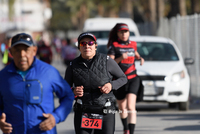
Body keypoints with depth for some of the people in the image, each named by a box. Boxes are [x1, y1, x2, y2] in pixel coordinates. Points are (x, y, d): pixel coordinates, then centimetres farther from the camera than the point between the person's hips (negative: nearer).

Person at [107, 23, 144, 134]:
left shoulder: (133, 45, 9)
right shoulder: (114, 46, -3)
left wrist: (140, 58, 9)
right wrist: (120, 58, -26)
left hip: (133, 79, 0)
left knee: (130, 107, -18)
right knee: (122, 108, 16)